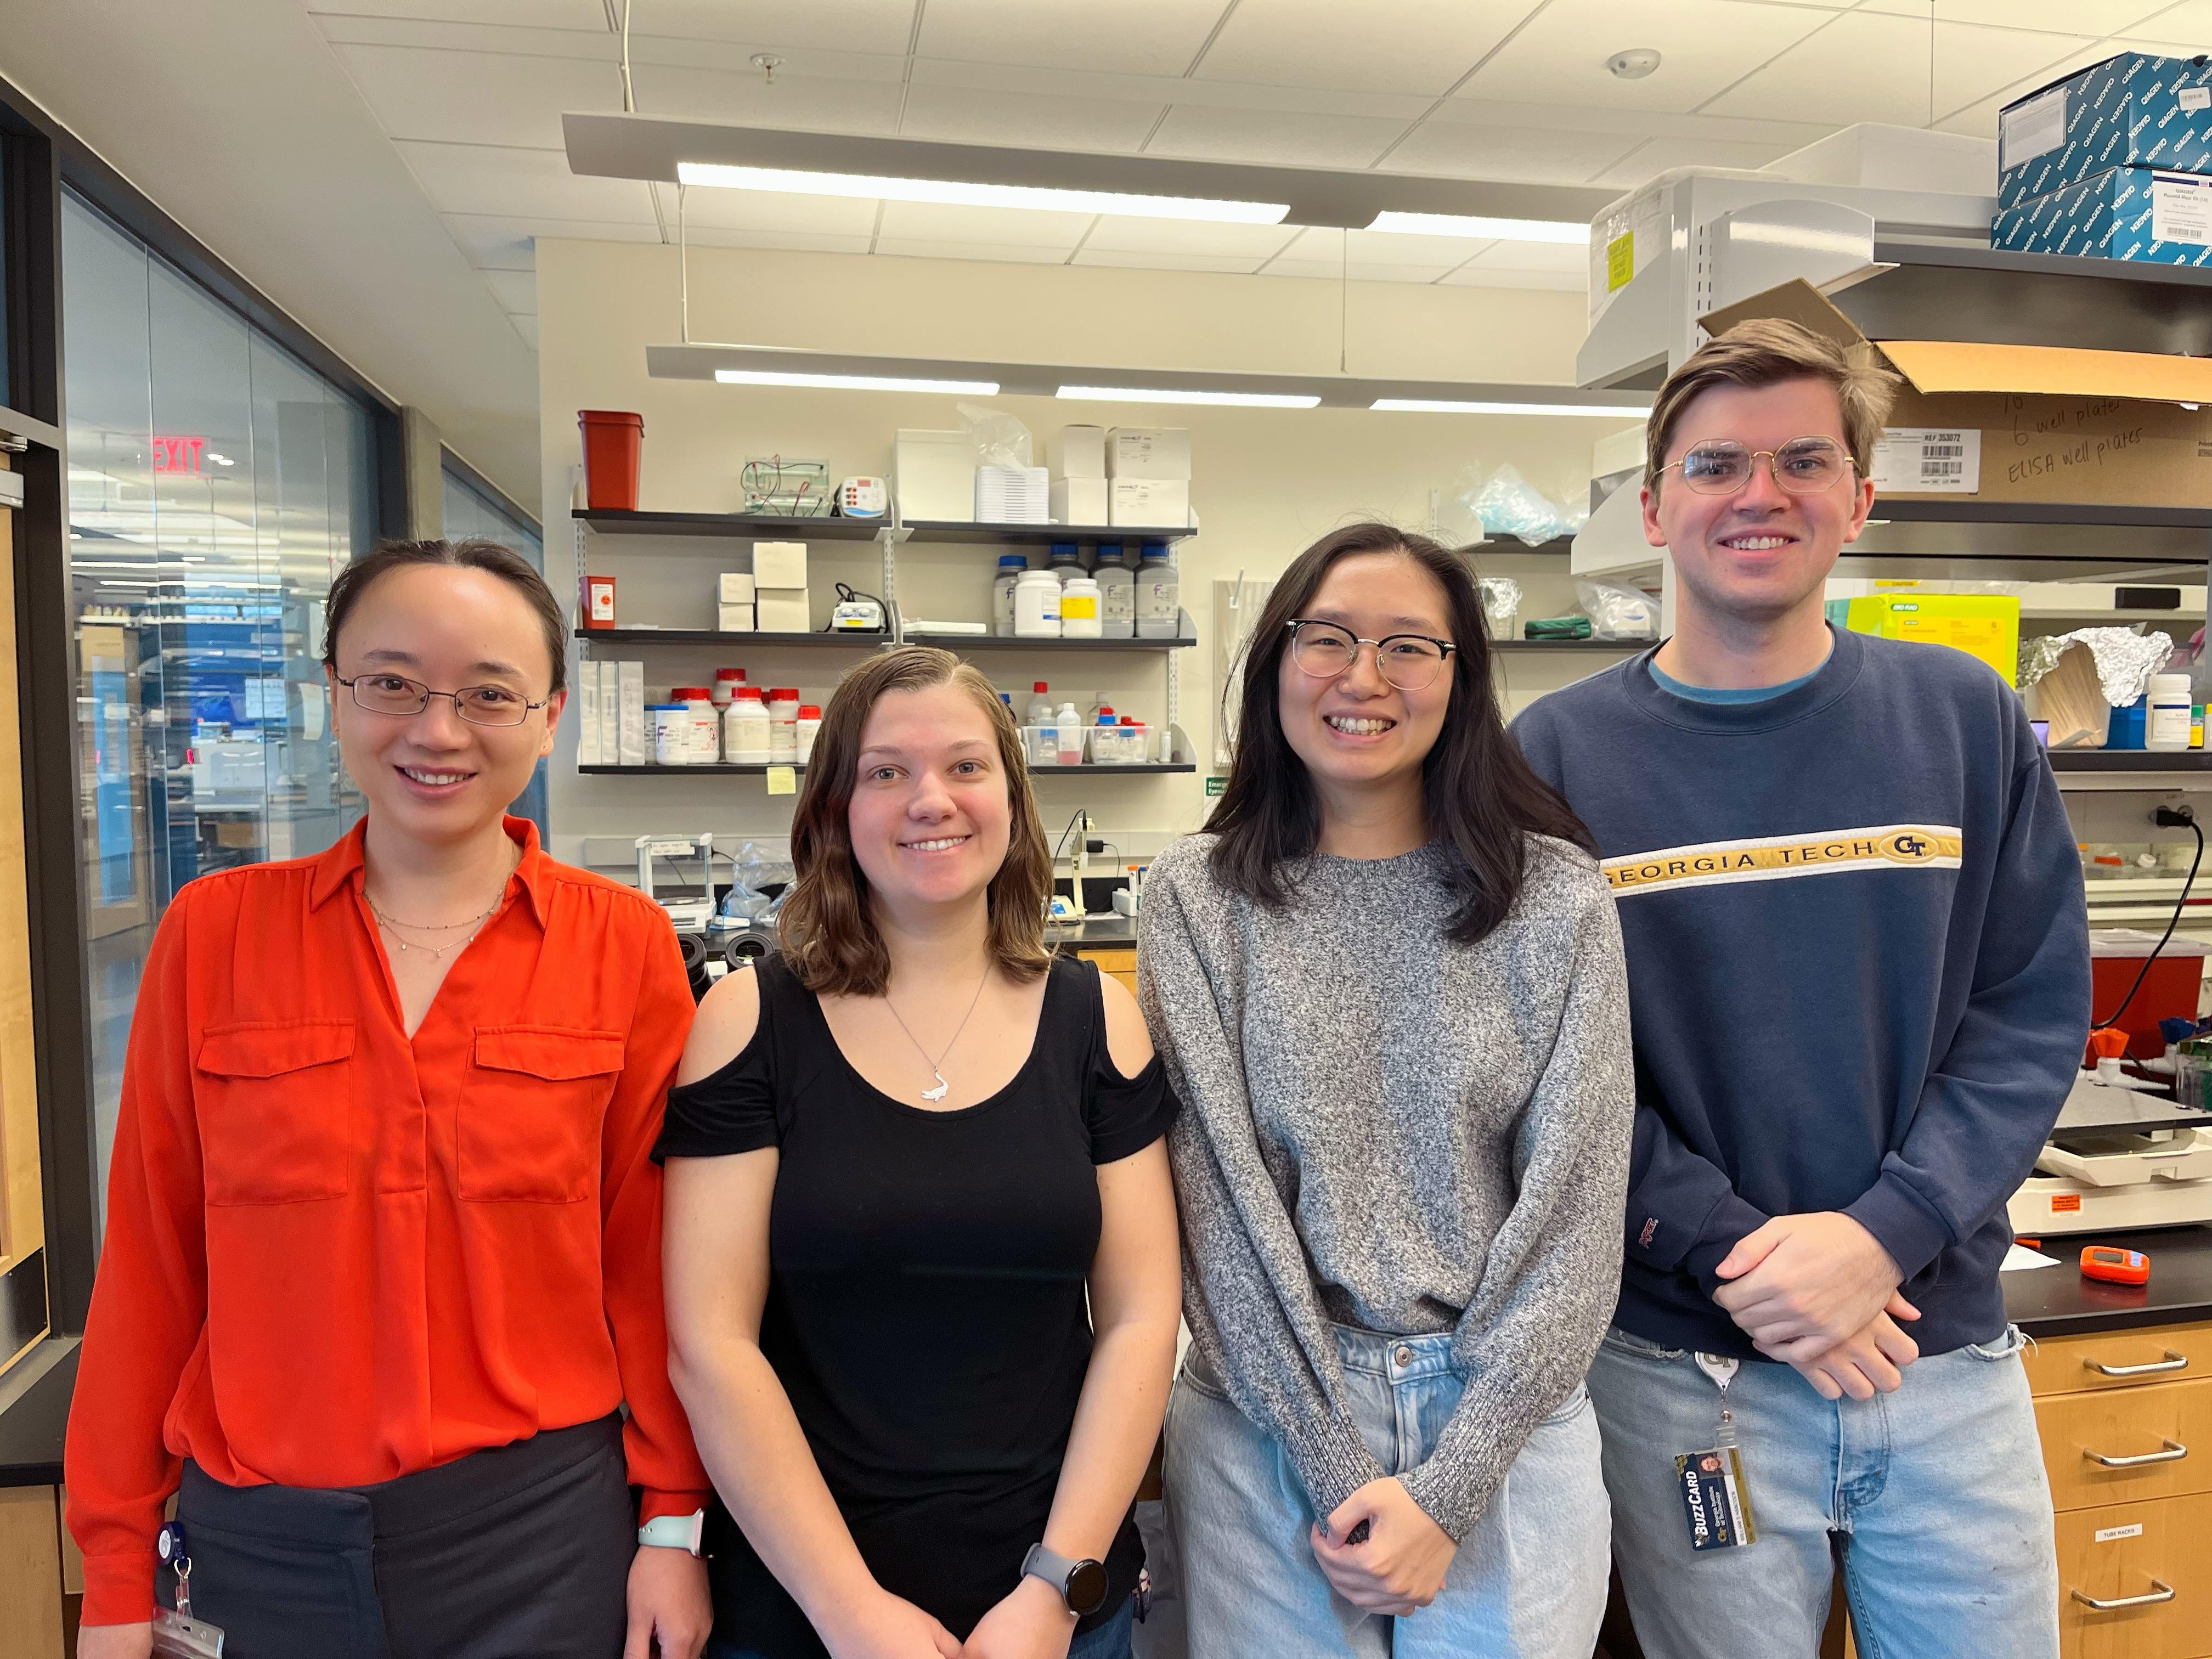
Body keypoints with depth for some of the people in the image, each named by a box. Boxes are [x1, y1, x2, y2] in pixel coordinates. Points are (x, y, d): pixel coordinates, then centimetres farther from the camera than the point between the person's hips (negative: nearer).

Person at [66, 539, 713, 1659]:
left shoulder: (626, 946, -7)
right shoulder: (212, 933, -4)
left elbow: (647, 1258, -3)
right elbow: (151, 1260, 0)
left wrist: (672, 1522, -2)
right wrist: (117, 1568, 4)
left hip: (542, 1528, -1)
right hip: (256, 1542, 2)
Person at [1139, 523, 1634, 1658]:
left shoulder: (1557, 901, -4)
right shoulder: (1194, 898, -5)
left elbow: (1573, 1206, -6)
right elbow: (1217, 1196, -7)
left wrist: (1447, 1485, -11)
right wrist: (1339, 1470, -11)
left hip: (1506, 1426, 1)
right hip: (1267, 1423, 0)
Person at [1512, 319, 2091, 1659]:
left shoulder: (1965, 718, 1)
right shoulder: (1560, 755, -5)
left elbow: (2035, 1014, -2)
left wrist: (1882, 1236, -14)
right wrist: (1735, 1252, -17)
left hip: (1948, 1351, 2)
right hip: (1686, 1368, -2)